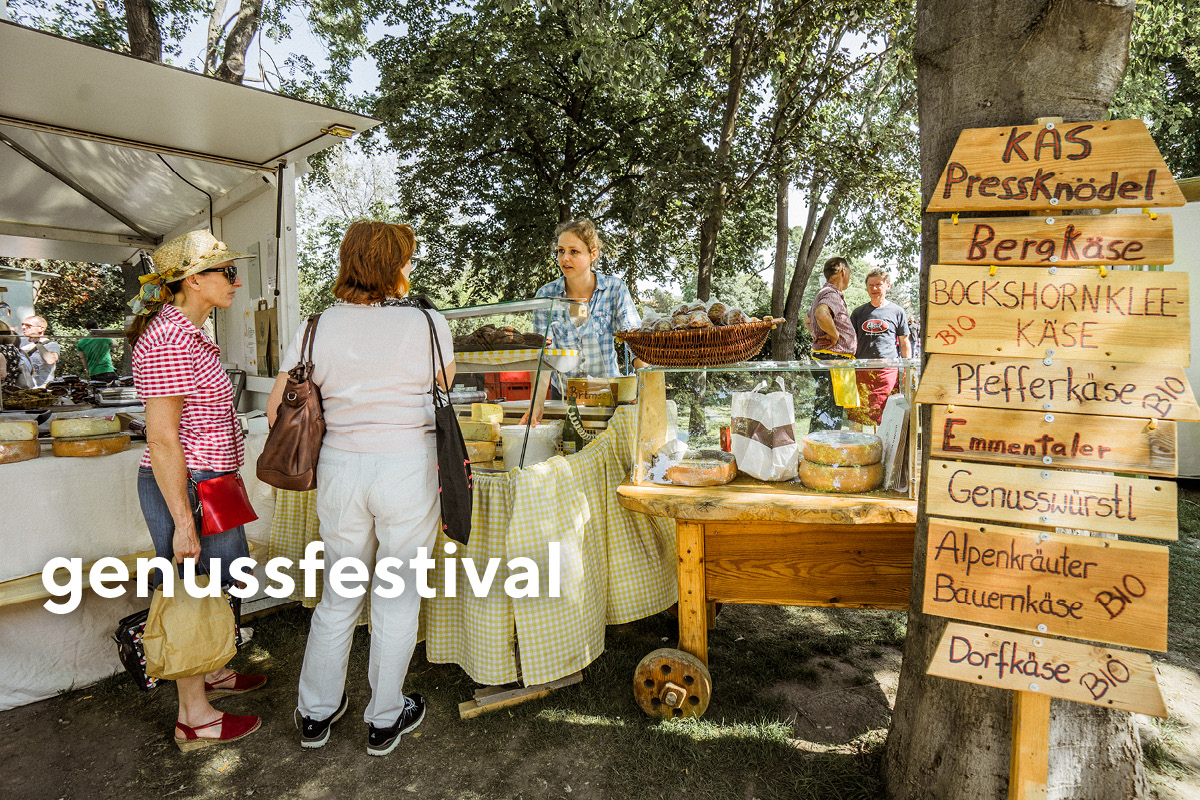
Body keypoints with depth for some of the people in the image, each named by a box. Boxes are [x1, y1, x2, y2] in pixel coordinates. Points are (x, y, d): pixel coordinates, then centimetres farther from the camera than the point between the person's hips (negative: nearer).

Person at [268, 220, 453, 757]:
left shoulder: (318, 329, -1)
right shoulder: (430, 325, -8)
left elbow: (277, 407, 1)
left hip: (339, 468, 3)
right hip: (408, 468, -3)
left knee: (337, 595, 21)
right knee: (397, 598, 13)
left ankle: (316, 713, 38)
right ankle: (384, 721, 30)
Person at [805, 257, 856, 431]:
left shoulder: (824, 293, 20)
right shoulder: (832, 294, -13)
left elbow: (807, 320, 36)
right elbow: (821, 314, -36)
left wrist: (816, 336, 19)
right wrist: (835, 335, -20)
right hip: (833, 360, -11)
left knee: (822, 412, 15)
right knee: (828, 412, -10)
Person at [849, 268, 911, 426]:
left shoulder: (897, 311, 8)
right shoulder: (859, 312, 13)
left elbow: (904, 344, 11)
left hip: (888, 370, -1)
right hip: (861, 370, 2)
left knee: (885, 417, -4)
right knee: (856, 415, -2)